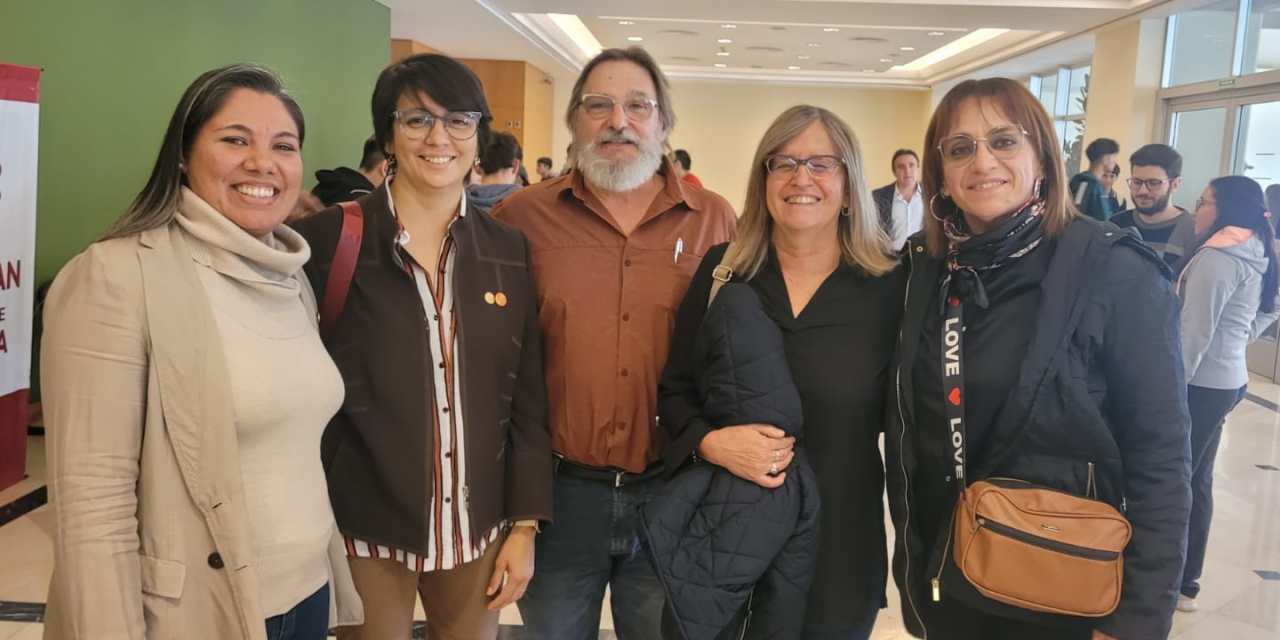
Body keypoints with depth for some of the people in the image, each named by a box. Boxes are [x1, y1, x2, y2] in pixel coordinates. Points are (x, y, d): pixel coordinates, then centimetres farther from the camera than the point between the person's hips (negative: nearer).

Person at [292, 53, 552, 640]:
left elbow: (528, 400, 3)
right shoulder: (328, 240, -8)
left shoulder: (510, 251, 1)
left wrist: (525, 523, 1)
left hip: (477, 527, 3)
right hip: (364, 526, -2)